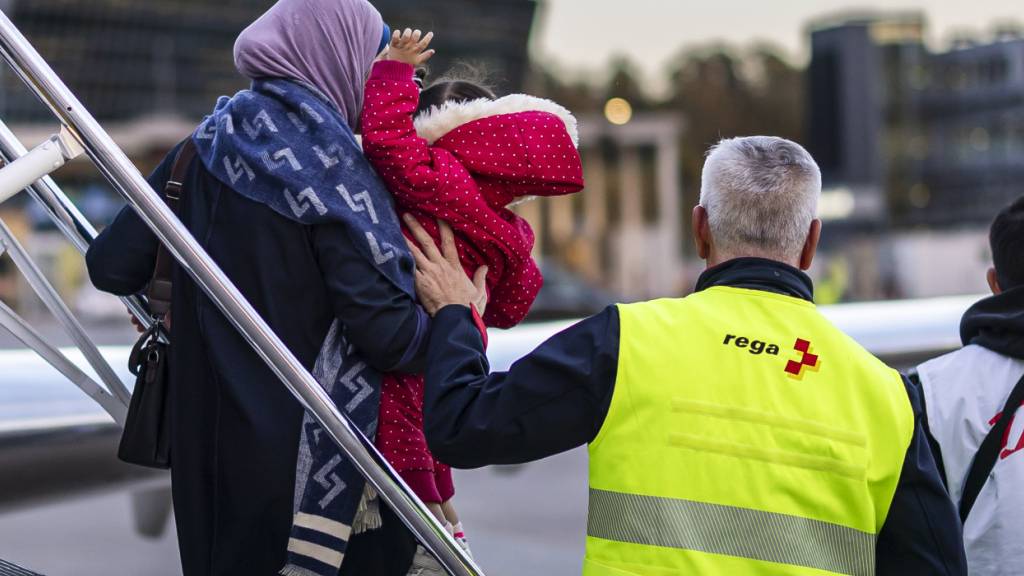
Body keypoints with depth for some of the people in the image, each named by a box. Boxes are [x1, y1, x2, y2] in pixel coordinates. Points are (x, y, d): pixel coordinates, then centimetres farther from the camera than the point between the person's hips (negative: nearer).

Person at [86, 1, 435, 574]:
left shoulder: (206, 146, 3)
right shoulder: (329, 163, -15)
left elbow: (112, 265, 5)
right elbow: (388, 333, -20)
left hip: (207, 441, 6)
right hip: (302, 451, -6)